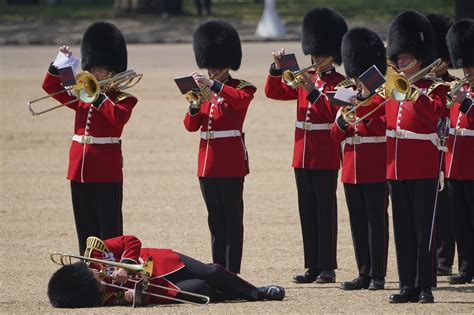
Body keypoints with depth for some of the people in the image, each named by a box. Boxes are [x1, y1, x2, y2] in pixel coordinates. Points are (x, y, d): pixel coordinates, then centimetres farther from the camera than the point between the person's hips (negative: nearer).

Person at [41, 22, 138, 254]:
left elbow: (119, 117, -23)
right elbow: (51, 87, 17)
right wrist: (59, 63, 3)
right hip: (80, 171, 6)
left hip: (107, 173, -6)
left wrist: (99, 97, -20)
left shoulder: (123, 99, -3)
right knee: (85, 227, 10)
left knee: (109, 227, -4)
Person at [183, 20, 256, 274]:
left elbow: (241, 99, -27)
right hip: (208, 164, 6)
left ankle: (232, 273, -5)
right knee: (216, 221, 10)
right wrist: (195, 105, -12)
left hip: (231, 162, -6)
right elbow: (191, 126, 7)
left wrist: (213, 86, -33)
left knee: (232, 219, -5)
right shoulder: (204, 90, 14)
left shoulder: (241, 88, -2)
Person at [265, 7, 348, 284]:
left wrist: (312, 91, -27)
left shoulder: (339, 82, -5)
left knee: (326, 210, -3)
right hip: (303, 155, 7)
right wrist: (277, 68, -1)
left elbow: (333, 112, -19)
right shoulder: (304, 79, 13)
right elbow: (273, 92, 13)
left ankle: (327, 267, 0)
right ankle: (313, 267, 11)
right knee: (307, 211, 7)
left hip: (325, 157, -7)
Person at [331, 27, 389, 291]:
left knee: (376, 221, -3)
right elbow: (336, 135, 11)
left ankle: (378, 276, 0)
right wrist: (343, 120, -10)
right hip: (352, 169, 6)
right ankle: (364, 273, 12)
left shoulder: (384, 98, -4)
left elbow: (385, 128, -16)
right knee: (358, 222, 7)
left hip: (376, 171, -6)